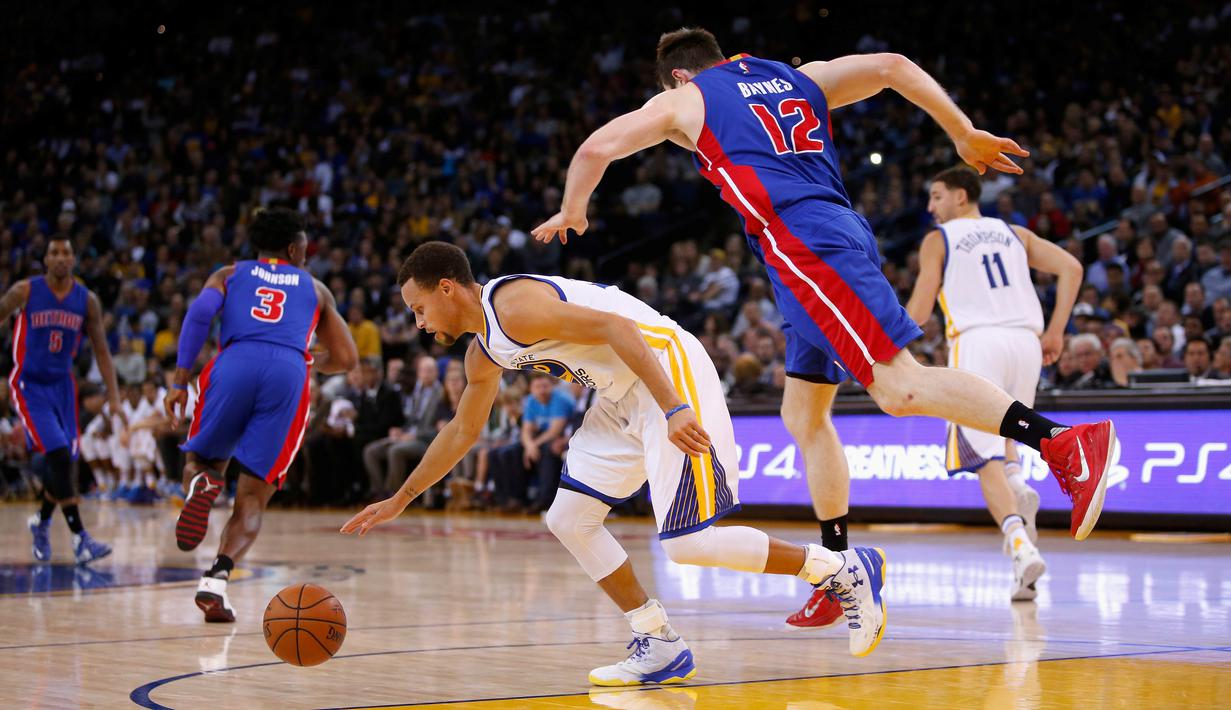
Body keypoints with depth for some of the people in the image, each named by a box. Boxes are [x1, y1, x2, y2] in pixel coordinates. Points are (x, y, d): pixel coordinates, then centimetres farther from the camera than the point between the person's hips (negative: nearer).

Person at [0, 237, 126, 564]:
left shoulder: (87, 300, -1)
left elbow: (101, 351, 4)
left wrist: (114, 396, -2)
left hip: (62, 386, 4)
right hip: (29, 386, -4)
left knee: (64, 463, 4)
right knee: (58, 455, -18)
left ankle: (42, 522, 33)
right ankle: (80, 538, -17)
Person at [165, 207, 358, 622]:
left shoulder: (229, 274, 26)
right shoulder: (314, 288, 29)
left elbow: (200, 312, 4)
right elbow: (345, 359, 26)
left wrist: (180, 380, 4)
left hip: (234, 364, 0)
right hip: (288, 371, 0)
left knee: (201, 461, 21)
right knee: (253, 498, 5)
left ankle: (202, 486, -17)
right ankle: (216, 579, -17)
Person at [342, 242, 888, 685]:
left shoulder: (514, 306, -18)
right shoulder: (482, 355, 14)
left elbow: (615, 327, -27)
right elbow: (461, 433, 30)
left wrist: (674, 409, -34)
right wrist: (401, 499, 33)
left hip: (668, 369, -10)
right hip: (623, 397, 10)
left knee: (685, 543, -15)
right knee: (568, 519, 5)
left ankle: (845, 569, -1)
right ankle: (660, 648, 9)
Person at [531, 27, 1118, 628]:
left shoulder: (685, 100, 15)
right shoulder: (797, 78, 27)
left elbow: (596, 149, 12)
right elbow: (891, 66, 15)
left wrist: (571, 211, 31)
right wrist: (966, 135, 16)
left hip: (802, 245, -8)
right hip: (842, 234, 8)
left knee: (901, 387, -19)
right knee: (803, 415, 15)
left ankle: (1062, 443, -36)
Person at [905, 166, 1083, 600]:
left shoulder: (938, 240, 10)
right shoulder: (1014, 233, 22)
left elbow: (919, 313, 4)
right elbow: (1070, 268, 11)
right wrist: (1055, 332, 13)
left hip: (976, 341, -5)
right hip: (1025, 341, 5)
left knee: (985, 458, -6)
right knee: (1001, 431, 29)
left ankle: (1022, 547, -27)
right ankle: (1018, 486, -3)